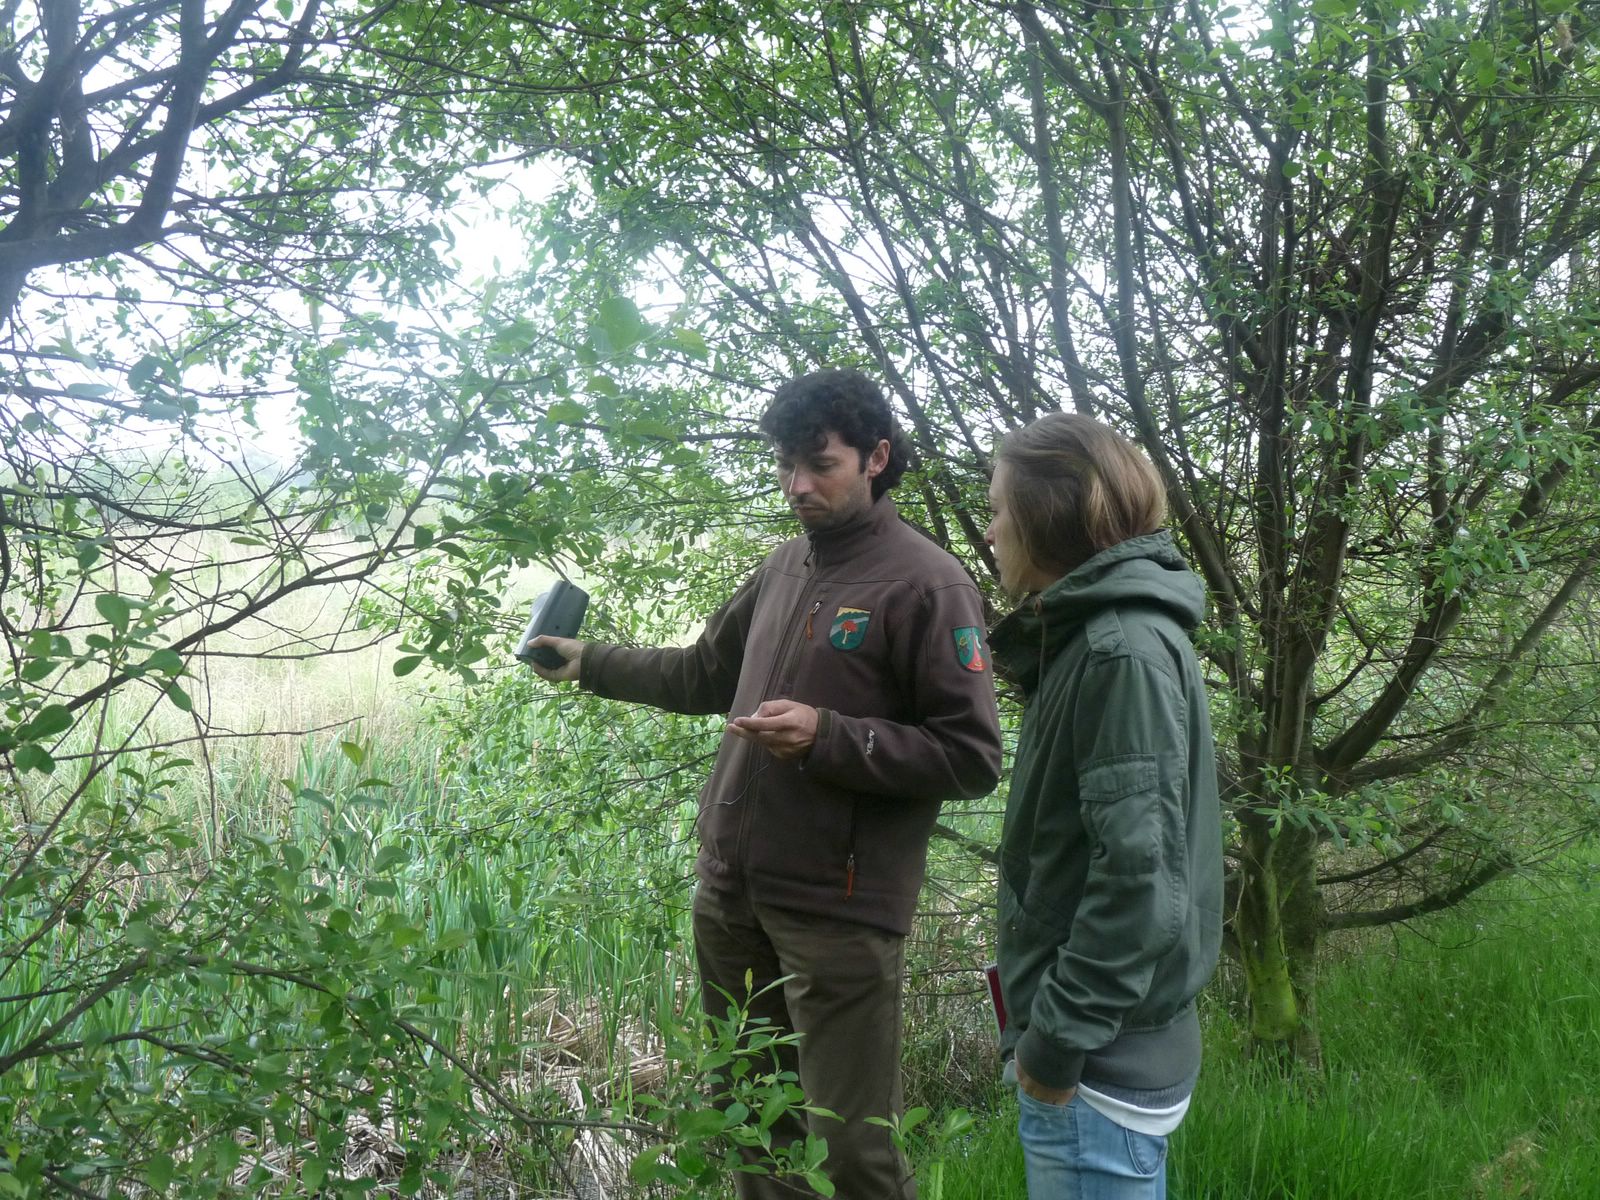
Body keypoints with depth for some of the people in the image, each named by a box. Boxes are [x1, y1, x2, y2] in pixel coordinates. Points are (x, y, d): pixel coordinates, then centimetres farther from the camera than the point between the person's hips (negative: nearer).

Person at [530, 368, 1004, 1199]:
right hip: (729, 887, 7)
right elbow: (704, 676, 25)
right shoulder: (785, 566, 12)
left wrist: (828, 736, -21)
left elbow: (972, 759, -14)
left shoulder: (927, 583, -11)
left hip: (836, 908, -7)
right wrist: (588, 662, 19)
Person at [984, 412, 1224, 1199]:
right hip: (1106, 1043, 9)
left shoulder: (1125, 650, -19)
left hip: (1100, 1061, -9)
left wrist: (1056, 1040, -19)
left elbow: (1140, 879, -24)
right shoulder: (1088, 638, 11)